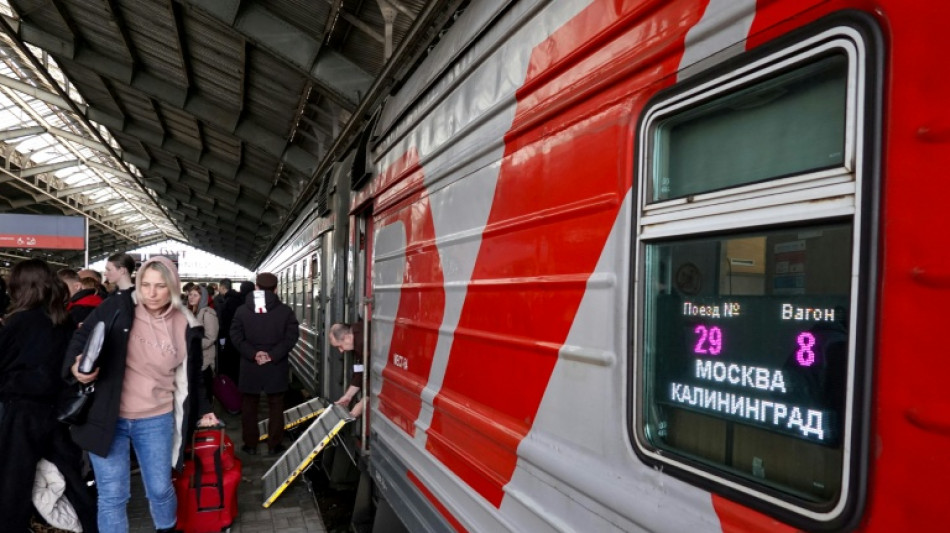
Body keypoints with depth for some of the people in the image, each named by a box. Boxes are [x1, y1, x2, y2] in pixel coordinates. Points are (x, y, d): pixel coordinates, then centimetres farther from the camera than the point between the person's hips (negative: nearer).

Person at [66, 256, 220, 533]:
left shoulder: (185, 326, -2)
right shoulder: (118, 306, -7)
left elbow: (191, 376, 9)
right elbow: (82, 337, 0)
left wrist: (203, 411, 9)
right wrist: (76, 365, -19)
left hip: (156, 420, 2)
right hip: (107, 417, -1)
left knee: (160, 489, 14)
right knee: (112, 495, 5)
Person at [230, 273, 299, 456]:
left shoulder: (241, 310, 2)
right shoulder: (286, 311, -3)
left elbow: (236, 336, -6)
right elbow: (291, 336, -11)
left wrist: (252, 354, -10)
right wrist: (273, 355, -13)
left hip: (250, 366, 1)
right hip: (276, 366, -1)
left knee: (249, 406, 14)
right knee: (275, 406, 10)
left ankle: (250, 444, 21)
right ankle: (274, 445, 14)